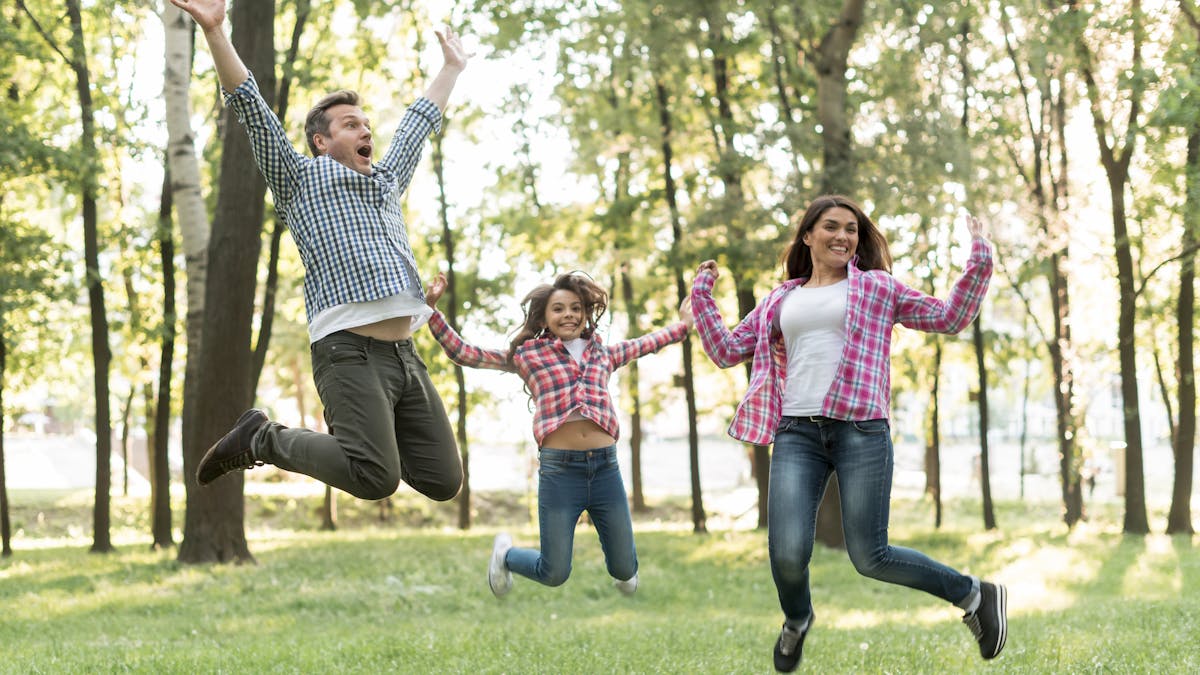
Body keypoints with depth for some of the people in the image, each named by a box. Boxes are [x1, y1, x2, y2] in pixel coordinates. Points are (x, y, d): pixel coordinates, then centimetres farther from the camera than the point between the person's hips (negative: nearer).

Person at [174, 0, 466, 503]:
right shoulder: (302, 177, 12)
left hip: (405, 356, 7)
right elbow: (252, 108, 3)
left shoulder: (387, 182, 29)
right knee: (376, 480, -21)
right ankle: (262, 440, 2)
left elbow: (420, 123, 43)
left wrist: (452, 67, 52)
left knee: (443, 481, -1)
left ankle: (352, 438, 23)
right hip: (351, 351, -7)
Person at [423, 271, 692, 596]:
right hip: (558, 468, -3)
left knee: (625, 570, 7)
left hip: (605, 467, 3)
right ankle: (506, 554, 32)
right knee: (554, 574, -1)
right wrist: (431, 307, 1)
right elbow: (461, 352, 8)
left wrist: (683, 325, 44)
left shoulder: (603, 353, 17)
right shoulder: (527, 354, 8)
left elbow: (643, 344, 36)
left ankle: (620, 573, 46)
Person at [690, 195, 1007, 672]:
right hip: (797, 433, 2)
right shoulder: (780, 300, 20)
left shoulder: (877, 287, 13)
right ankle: (797, 621, 24)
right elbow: (726, 351, 21)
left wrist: (979, 261, 7)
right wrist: (702, 294, 17)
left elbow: (950, 318, 15)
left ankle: (974, 595, 16)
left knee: (870, 558, -7)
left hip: (861, 430, -2)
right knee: (787, 555, -12)